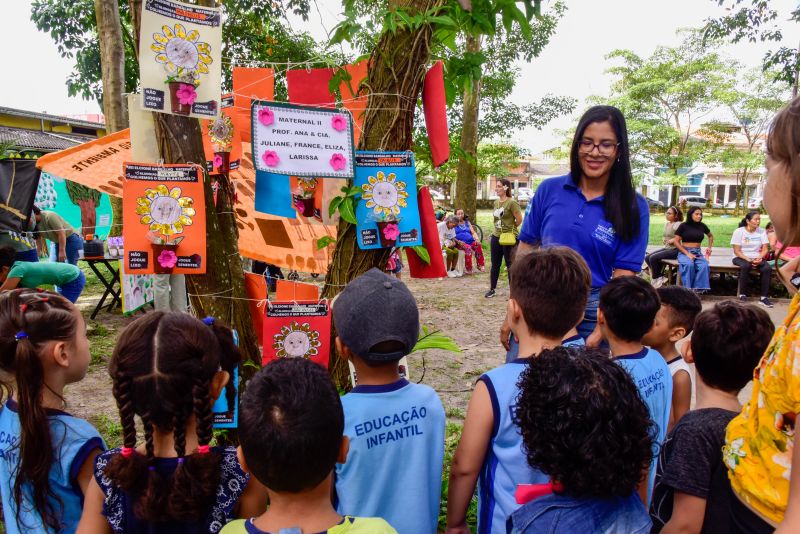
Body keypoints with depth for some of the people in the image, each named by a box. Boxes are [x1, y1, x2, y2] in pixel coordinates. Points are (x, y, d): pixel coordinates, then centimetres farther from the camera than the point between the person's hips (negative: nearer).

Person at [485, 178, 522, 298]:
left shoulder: (511, 202, -15)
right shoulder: (496, 202, 9)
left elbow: (519, 219, -15)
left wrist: (511, 229, -2)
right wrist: (498, 230, 12)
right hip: (496, 237, 7)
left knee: (511, 265, 2)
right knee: (495, 265, 13)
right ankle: (492, 289, 24)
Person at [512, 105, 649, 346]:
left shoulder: (633, 207, -4)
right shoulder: (549, 190, 0)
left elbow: (623, 277, -7)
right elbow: (526, 249, 4)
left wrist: (598, 335, -17)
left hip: (594, 314, -1)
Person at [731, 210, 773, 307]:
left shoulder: (762, 231, 3)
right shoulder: (739, 231, -7)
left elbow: (765, 249, 2)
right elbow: (737, 251, -9)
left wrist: (759, 258, -18)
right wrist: (749, 260, -21)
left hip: (756, 258, 3)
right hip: (741, 258, -3)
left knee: (768, 268, -27)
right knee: (745, 266, -37)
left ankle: (764, 297, -21)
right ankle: (742, 295, -24)